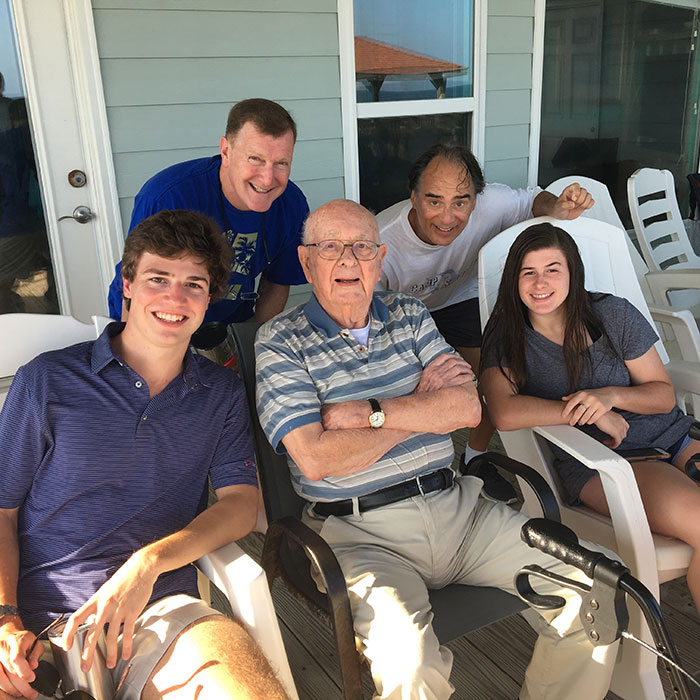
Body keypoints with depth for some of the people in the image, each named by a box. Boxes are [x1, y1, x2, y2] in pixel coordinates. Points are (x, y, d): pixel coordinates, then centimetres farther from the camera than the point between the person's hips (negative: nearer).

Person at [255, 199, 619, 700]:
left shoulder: (410, 315, 13)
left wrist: (369, 411, -10)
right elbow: (316, 460, -14)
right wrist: (423, 403, -6)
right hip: (361, 531, -4)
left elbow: (468, 408, 1)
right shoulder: (280, 343, -1)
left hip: (454, 505, 5)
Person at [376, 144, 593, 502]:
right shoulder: (379, 244, -36)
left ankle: (476, 457, 13)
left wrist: (555, 209, -32)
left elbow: (530, 200, -6)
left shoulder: (485, 204, -27)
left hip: (456, 301, 4)